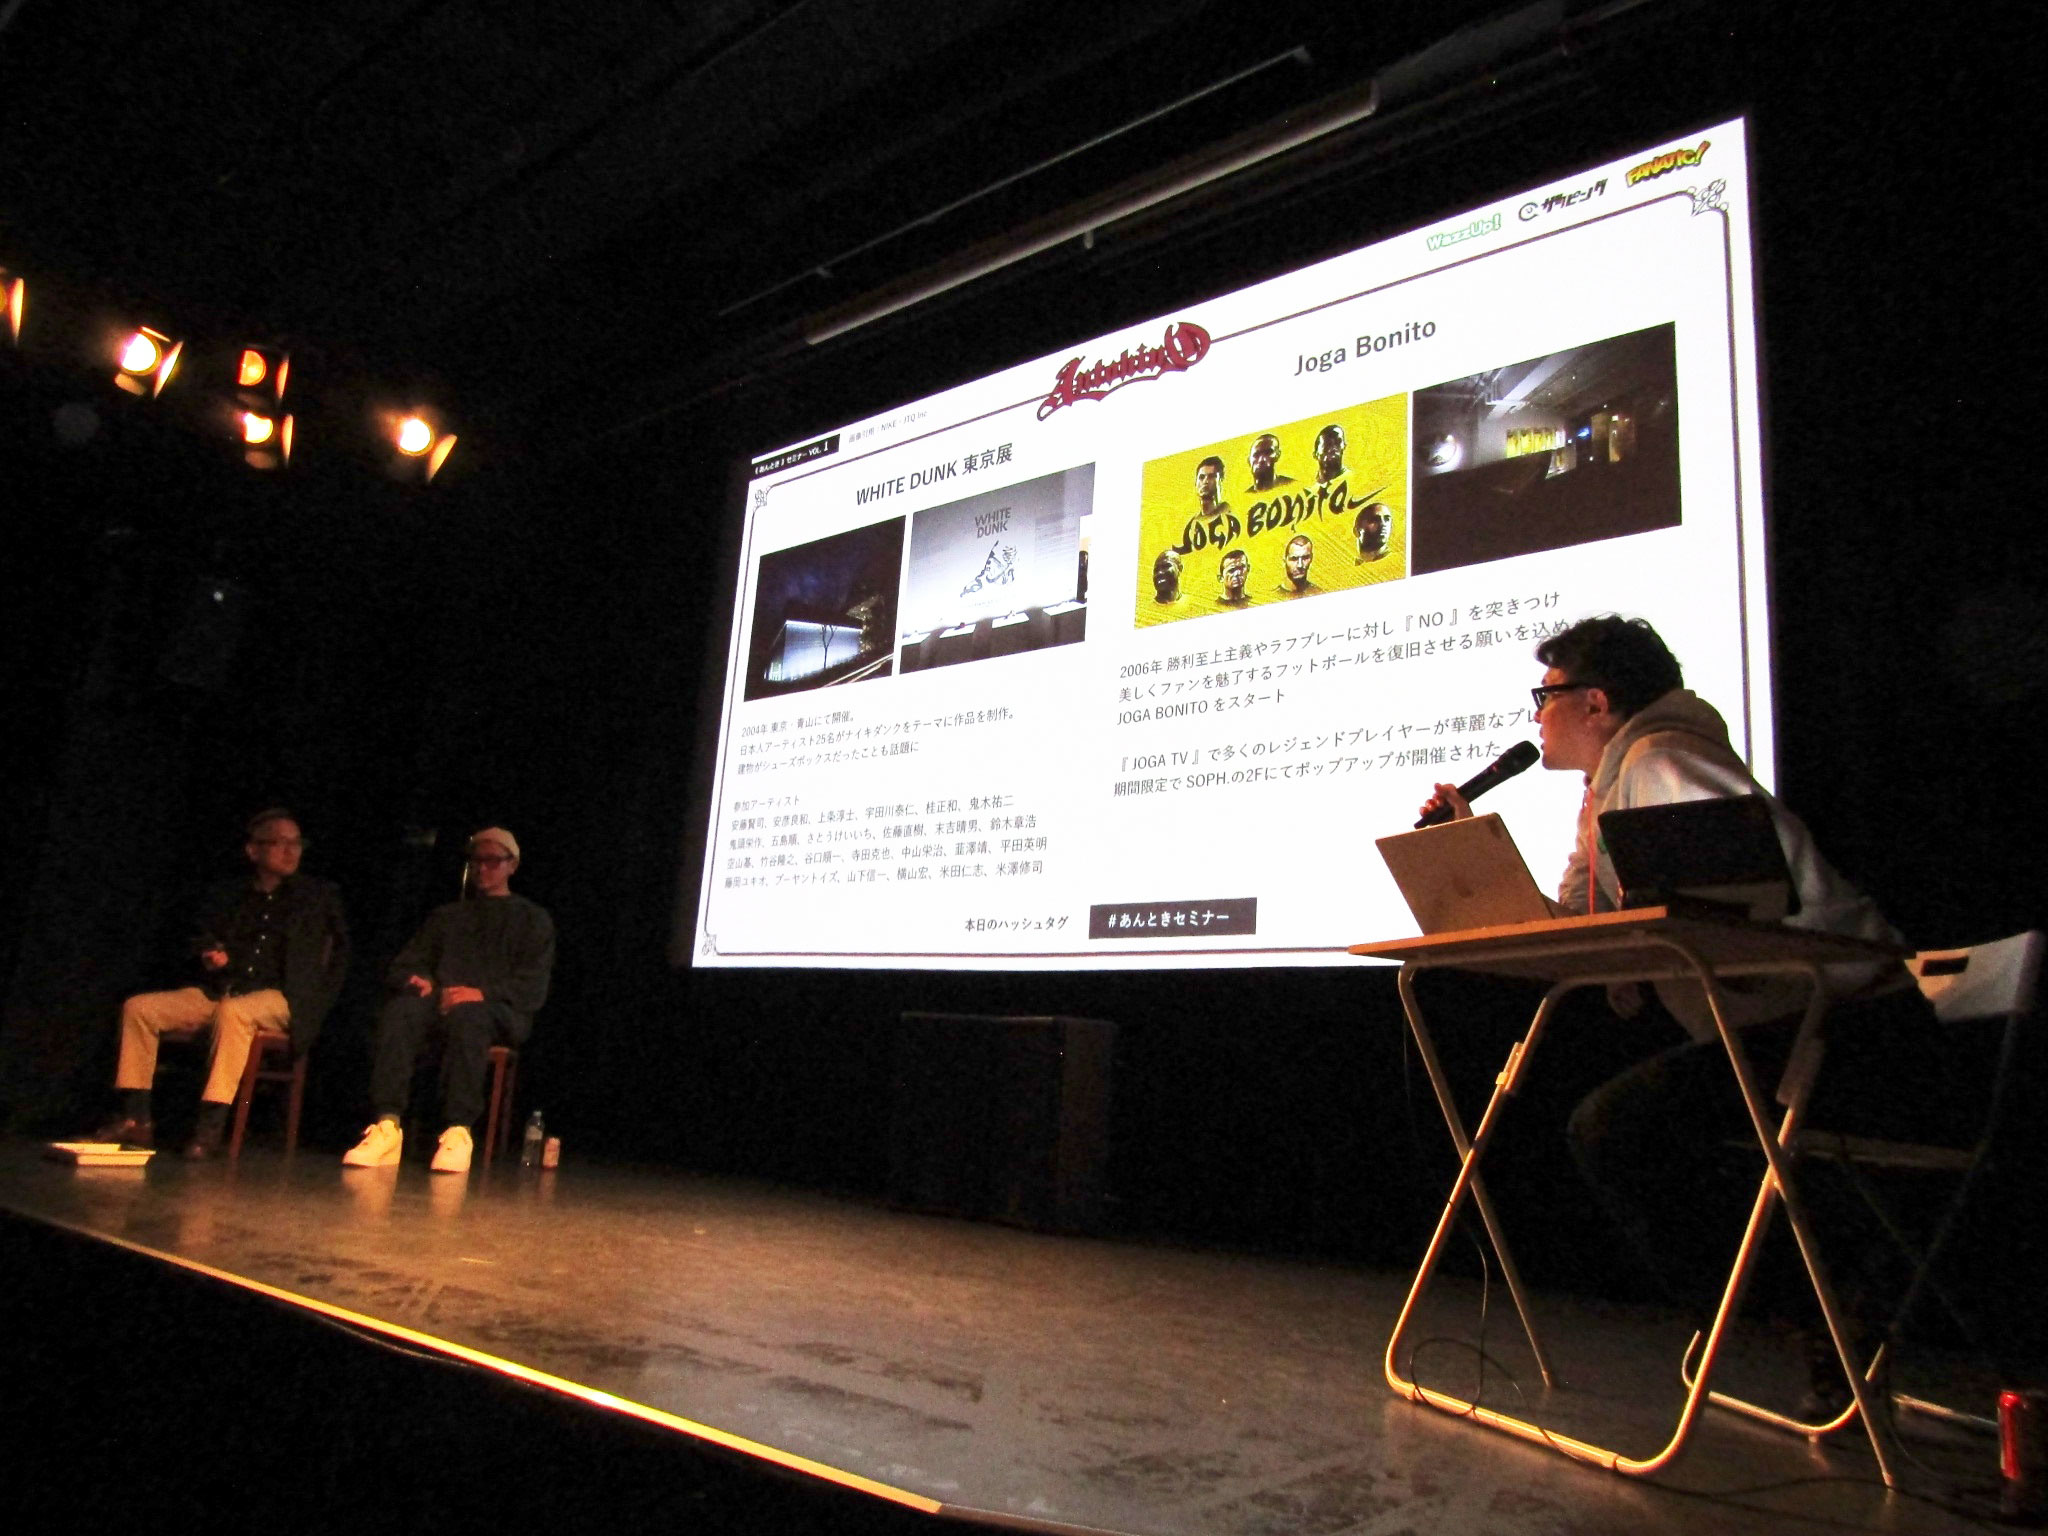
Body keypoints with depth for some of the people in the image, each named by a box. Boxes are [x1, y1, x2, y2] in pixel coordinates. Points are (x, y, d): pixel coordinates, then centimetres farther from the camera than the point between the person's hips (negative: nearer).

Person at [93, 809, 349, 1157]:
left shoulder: (320, 896, 10)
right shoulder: (225, 897, 18)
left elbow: (338, 957, 9)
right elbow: (198, 941, 22)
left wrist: (314, 1006, -3)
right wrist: (209, 956, -3)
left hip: (282, 998, -5)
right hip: (218, 993, 5)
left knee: (233, 1011, -37)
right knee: (138, 1007, -10)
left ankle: (211, 1125, -36)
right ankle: (137, 1118, -5)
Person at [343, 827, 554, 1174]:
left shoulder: (533, 919, 18)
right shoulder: (445, 916, 31)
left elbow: (533, 989, 3)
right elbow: (402, 966, 23)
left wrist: (483, 994, -16)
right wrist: (415, 981, -3)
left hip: (501, 1013, -3)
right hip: (439, 1001, 3)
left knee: (466, 1016, -39)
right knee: (399, 1010, -32)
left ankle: (458, 1132, -42)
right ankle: (386, 1125, -39)